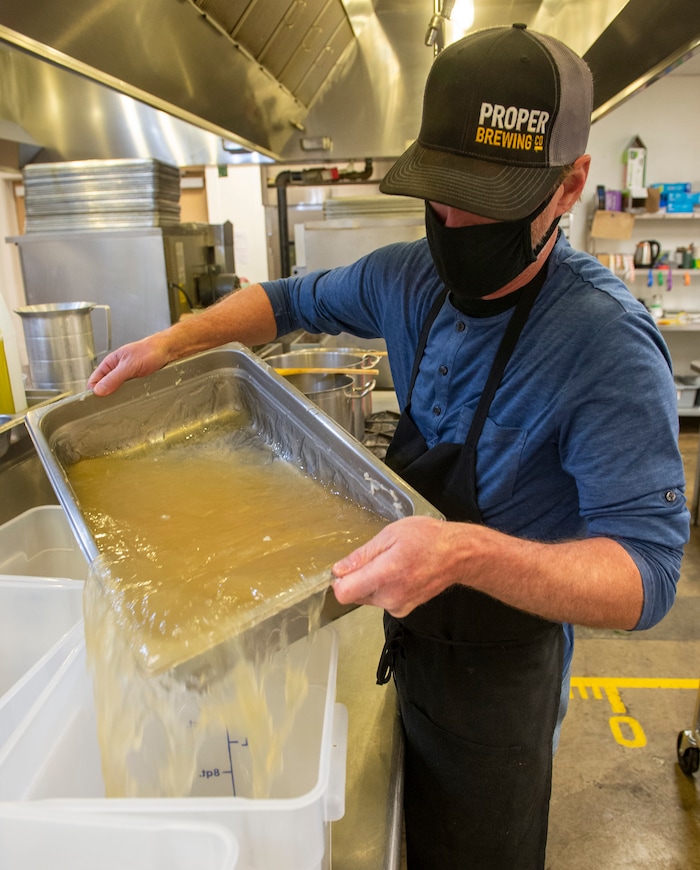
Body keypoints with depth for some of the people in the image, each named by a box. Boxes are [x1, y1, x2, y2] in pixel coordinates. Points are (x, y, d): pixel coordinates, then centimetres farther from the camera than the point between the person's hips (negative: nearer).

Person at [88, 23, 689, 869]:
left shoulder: (607, 344, -29)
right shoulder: (411, 277, -8)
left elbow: (645, 572, -31)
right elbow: (293, 300, 8)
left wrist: (469, 552, -48)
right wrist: (174, 340, -5)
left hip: (498, 664, -5)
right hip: (414, 636, 6)